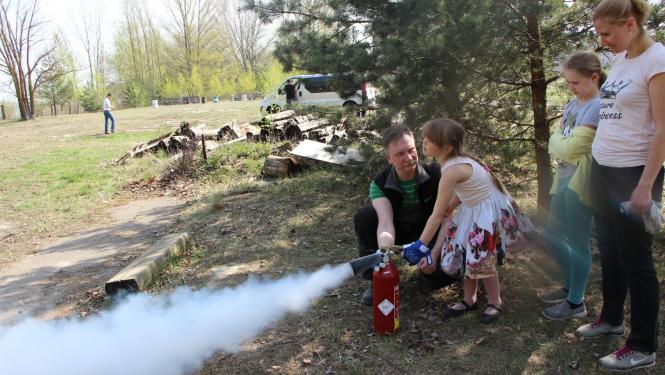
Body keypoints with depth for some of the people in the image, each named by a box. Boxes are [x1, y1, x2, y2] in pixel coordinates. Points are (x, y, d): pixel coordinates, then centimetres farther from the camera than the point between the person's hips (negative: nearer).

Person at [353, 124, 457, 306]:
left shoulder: (436, 174, -21)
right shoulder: (380, 184, -20)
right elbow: (385, 222, -35)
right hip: (399, 233, 1)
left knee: (440, 277, -27)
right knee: (363, 217, -26)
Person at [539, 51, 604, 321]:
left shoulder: (597, 107, -15)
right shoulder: (573, 104, 12)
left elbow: (569, 147, -18)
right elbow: (557, 142, 11)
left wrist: (557, 140, 0)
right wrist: (560, 143, -9)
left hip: (580, 180, -9)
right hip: (564, 177, 9)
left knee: (577, 240, -1)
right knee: (552, 235, 15)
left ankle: (576, 303, 12)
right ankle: (570, 287, 33)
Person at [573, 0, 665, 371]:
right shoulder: (620, 60, 11)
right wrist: (595, 164, 14)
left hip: (634, 173, -8)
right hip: (603, 169, 8)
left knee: (635, 259, 1)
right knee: (610, 252, 18)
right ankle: (612, 318, 35)